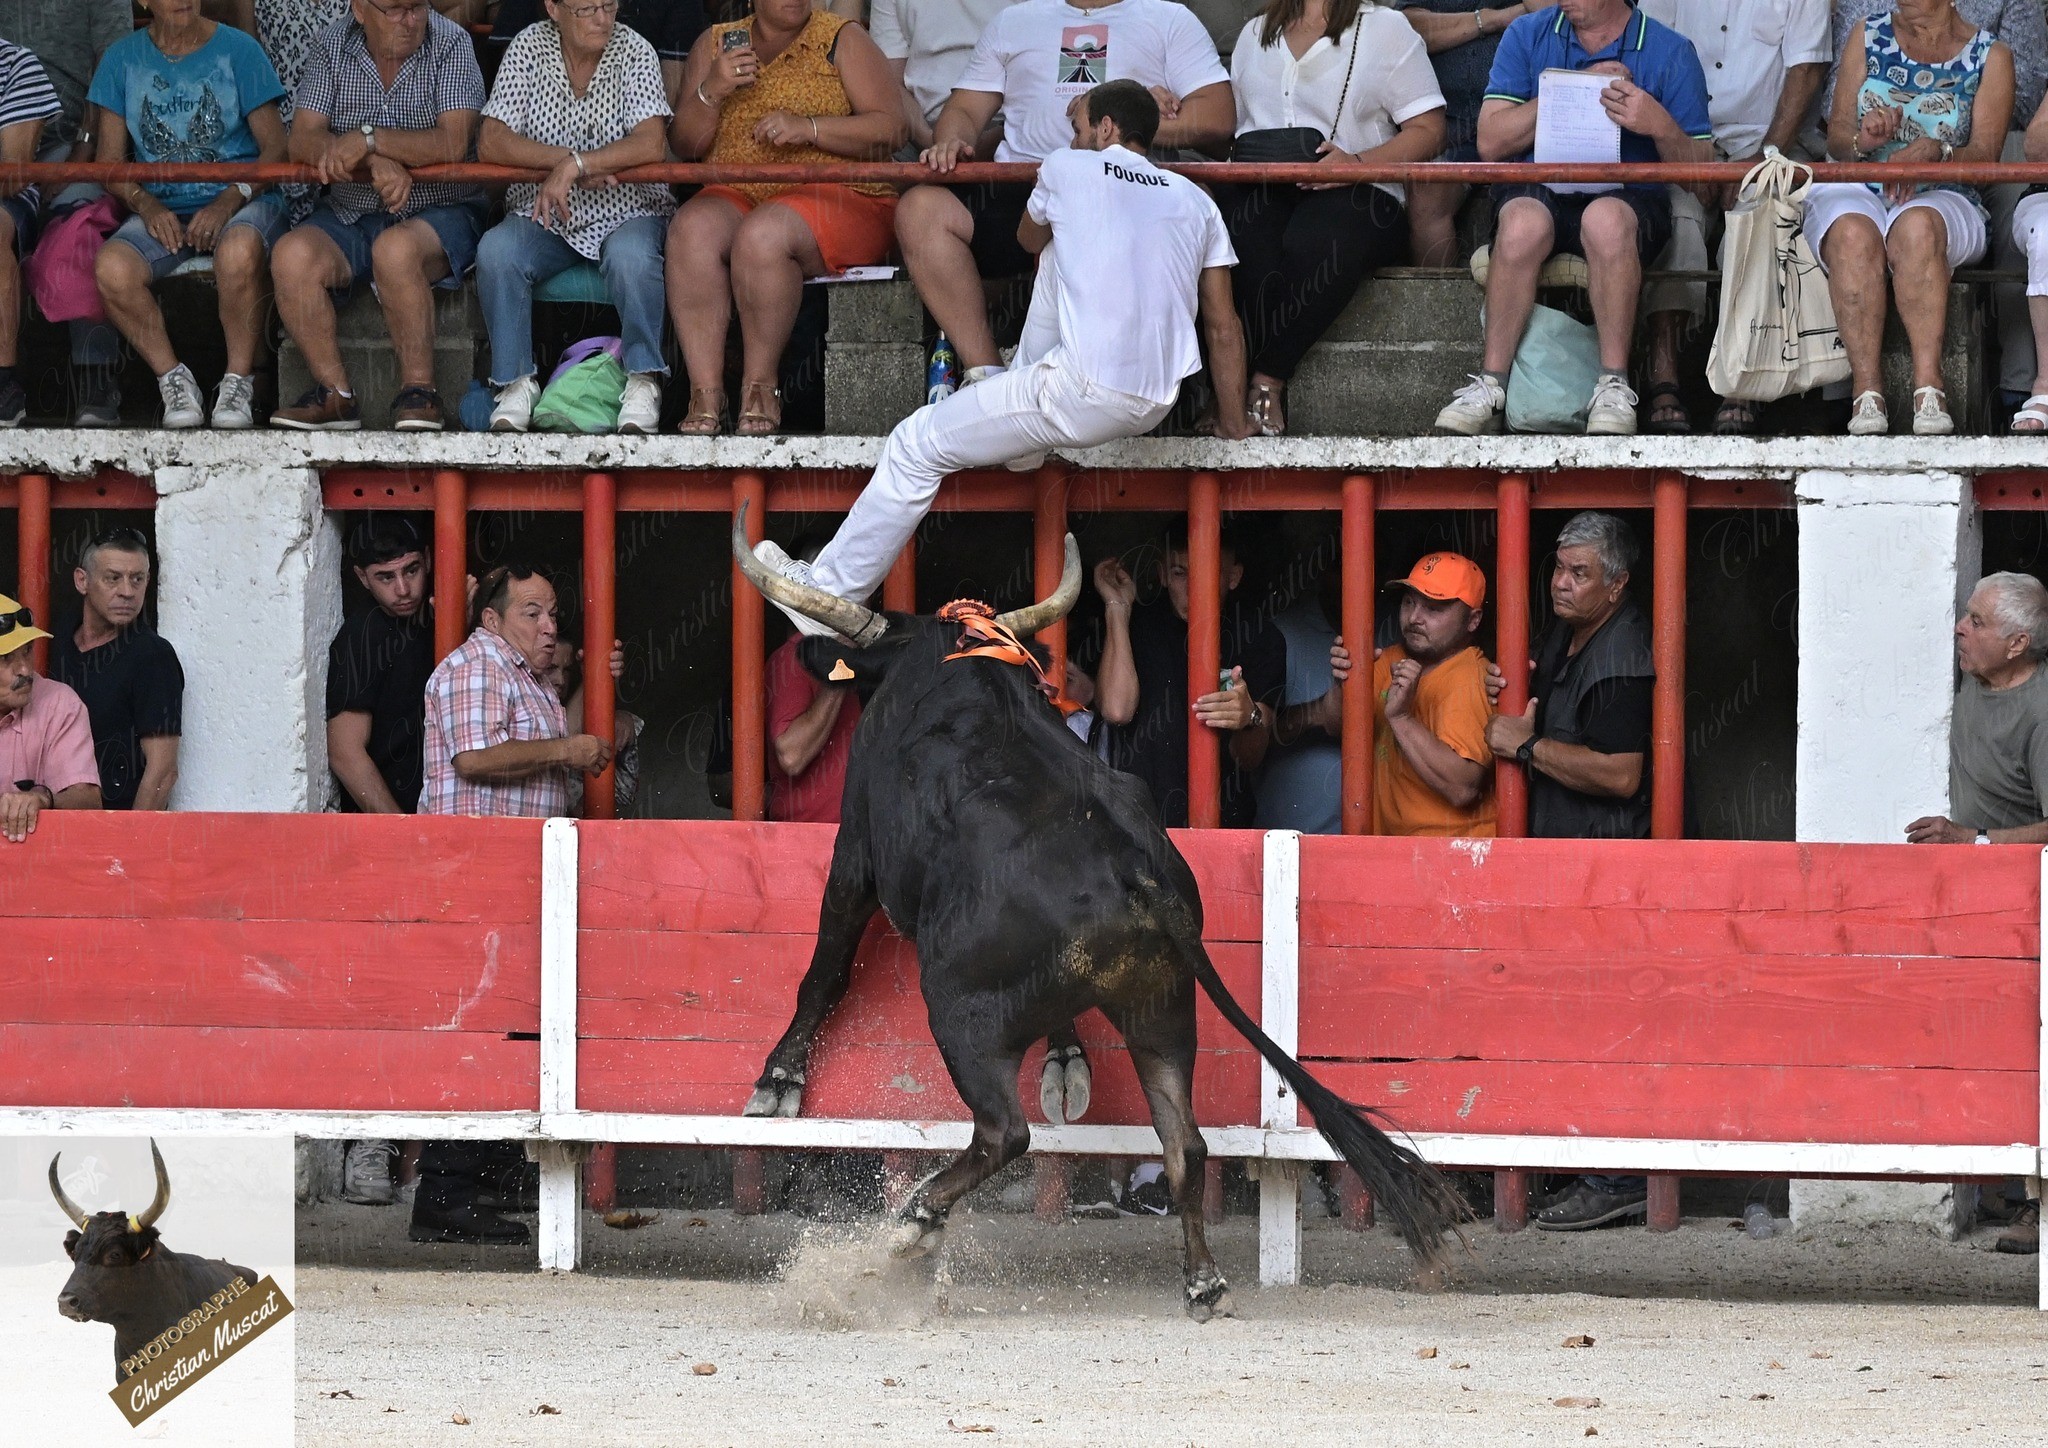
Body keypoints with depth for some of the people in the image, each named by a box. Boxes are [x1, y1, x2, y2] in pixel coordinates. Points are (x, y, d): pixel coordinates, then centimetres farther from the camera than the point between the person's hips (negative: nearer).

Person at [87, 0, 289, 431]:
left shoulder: (237, 50, 2)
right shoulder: (124, 58, 9)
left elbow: (275, 149, -1)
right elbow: (110, 160, 8)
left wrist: (230, 201, -18)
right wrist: (145, 204, -12)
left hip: (243, 200, -2)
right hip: (163, 209, 2)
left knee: (238, 252, -39)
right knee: (112, 268, -30)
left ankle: (239, 381, -20)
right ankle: (174, 379, -11)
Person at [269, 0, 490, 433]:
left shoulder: (450, 44, -5)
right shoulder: (331, 48, 3)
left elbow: (453, 143, -17)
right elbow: (303, 140, -8)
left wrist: (368, 139, -23)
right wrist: (377, 161, -24)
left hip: (440, 209, -3)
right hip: (350, 214, 3)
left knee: (396, 248, -36)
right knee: (293, 255, -26)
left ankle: (418, 391, -25)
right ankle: (334, 394, -18)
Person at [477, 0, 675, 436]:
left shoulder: (634, 53, -5)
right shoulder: (529, 49, -1)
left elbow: (651, 145, -18)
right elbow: (491, 143, -9)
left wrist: (574, 166, -26)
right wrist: (565, 158, -20)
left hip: (626, 211, -2)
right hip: (542, 218, 2)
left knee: (630, 254, -35)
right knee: (496, 251, -28)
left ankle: (643, 382, -21)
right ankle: (516, 383, -19)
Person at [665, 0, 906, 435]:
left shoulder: (841, 40, 8)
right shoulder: (714, 44, 17)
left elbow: (890, 129, -3)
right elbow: (685, 146, 12)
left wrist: (808, 128, -16)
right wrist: (711, 93, -7)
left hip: (838, 195, -3)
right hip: (734, 194, 3)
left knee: (762, 233, -36)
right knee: (692, 228, -31)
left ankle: (760, 387, -26)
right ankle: (705, 394, -35)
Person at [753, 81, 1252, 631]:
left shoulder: (1068, 169, 5)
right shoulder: (1196, 201, 14)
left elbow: (1029, 239, 27)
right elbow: (1223, 326, 14)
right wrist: (1233, 417, 26)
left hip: (1085, 394, -6)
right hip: (1157, 402, 6)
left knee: (915, 445, 9)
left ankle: (829, 593, 14)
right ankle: (1025, 440, 39)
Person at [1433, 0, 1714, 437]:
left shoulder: (1671, 52, 5)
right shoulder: (1527, 36, 10)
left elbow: (1700, 169, 1)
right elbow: (1491, 141, -1)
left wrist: (1661, 126, -19)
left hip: (1630, 196, -1)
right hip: (1539, 190, 1)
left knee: (1606, 218, -38)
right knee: (1522, 221, -35)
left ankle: (1614, 389, -33)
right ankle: (1489, 387, -31)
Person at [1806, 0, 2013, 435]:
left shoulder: (1989, 57, 8)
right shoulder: (1868, 38, 15)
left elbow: (1984, 154, -3)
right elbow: (1835, 138, 10)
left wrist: (1934, 151, -25)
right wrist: (1862, 140, -15)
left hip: (1941, 199, -1)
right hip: (1855, 191, 1)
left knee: (1916, 225, -39)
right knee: (1852, 232, -36)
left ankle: (1928, 385, -45)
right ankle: (1866, 390, -42)